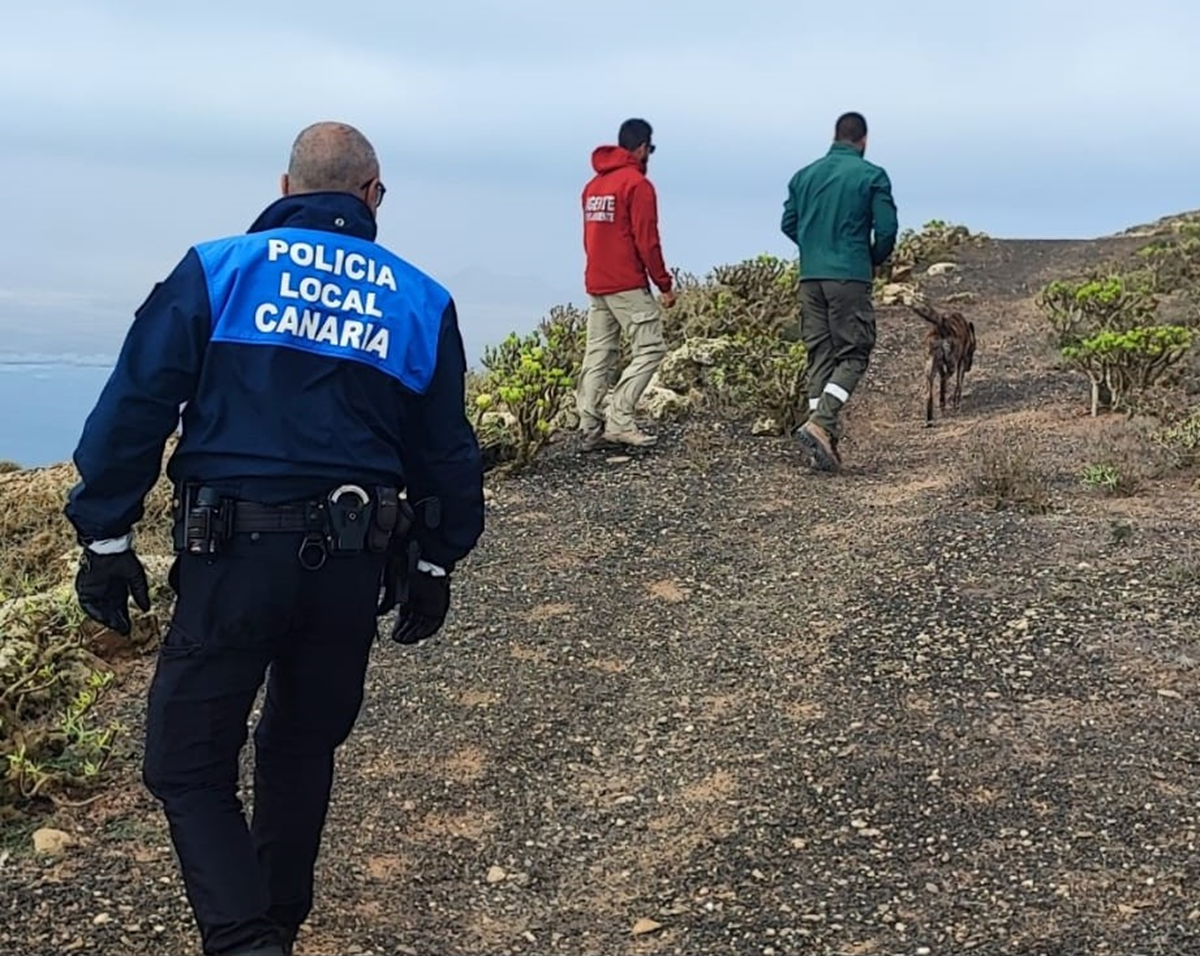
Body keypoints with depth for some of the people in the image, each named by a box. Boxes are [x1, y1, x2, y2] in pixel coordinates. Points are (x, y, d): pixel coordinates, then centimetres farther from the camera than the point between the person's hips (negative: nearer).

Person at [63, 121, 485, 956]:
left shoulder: (216, 271, 0)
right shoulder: (422, 302, 8)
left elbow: (134, 407, -6)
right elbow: (447, 452, 12)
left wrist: (105, 538, -1)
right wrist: (435, 562, 22)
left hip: (234, 557, -3)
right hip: (355, 565, 4)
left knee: (187, 764, 6)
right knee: (303, 752, 22)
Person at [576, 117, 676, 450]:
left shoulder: (593, 184, 15)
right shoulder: (637, 183, -10)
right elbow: (646, 241, -14)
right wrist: (665, 285, -9)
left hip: (595, 283, 8)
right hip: (628, 285, -8)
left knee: (598, 355, 8)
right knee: (650, 348, -4)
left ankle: (590, 428, 2)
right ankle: (619, 419, -12)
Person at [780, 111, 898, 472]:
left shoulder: (805, 175, 10)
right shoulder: (871, 176, -3)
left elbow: (788, 224, 11)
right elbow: (886, 228, -6)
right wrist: (874, 261, 12)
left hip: (810, 277, 5)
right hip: (850, 278, -5)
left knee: (819, 355, 8)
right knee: (854, 354, 1)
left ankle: (825, 442, 5)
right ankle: (820, 423, -18)